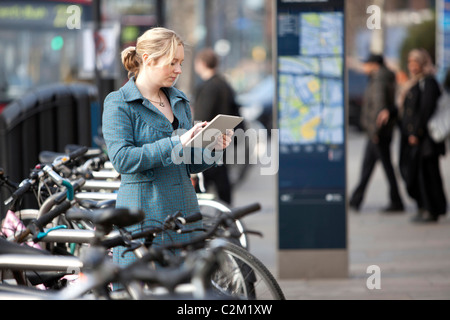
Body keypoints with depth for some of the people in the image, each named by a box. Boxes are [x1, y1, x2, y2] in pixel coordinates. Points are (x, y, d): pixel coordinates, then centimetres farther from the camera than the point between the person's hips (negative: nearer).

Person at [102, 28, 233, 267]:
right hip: (143, 217, -6)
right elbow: (122, 159, -17)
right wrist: (177, 143, -22)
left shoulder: (180, 101, 16)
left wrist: (213, 149, -3)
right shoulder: (118, 103, -4)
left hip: (184, 210, 6)